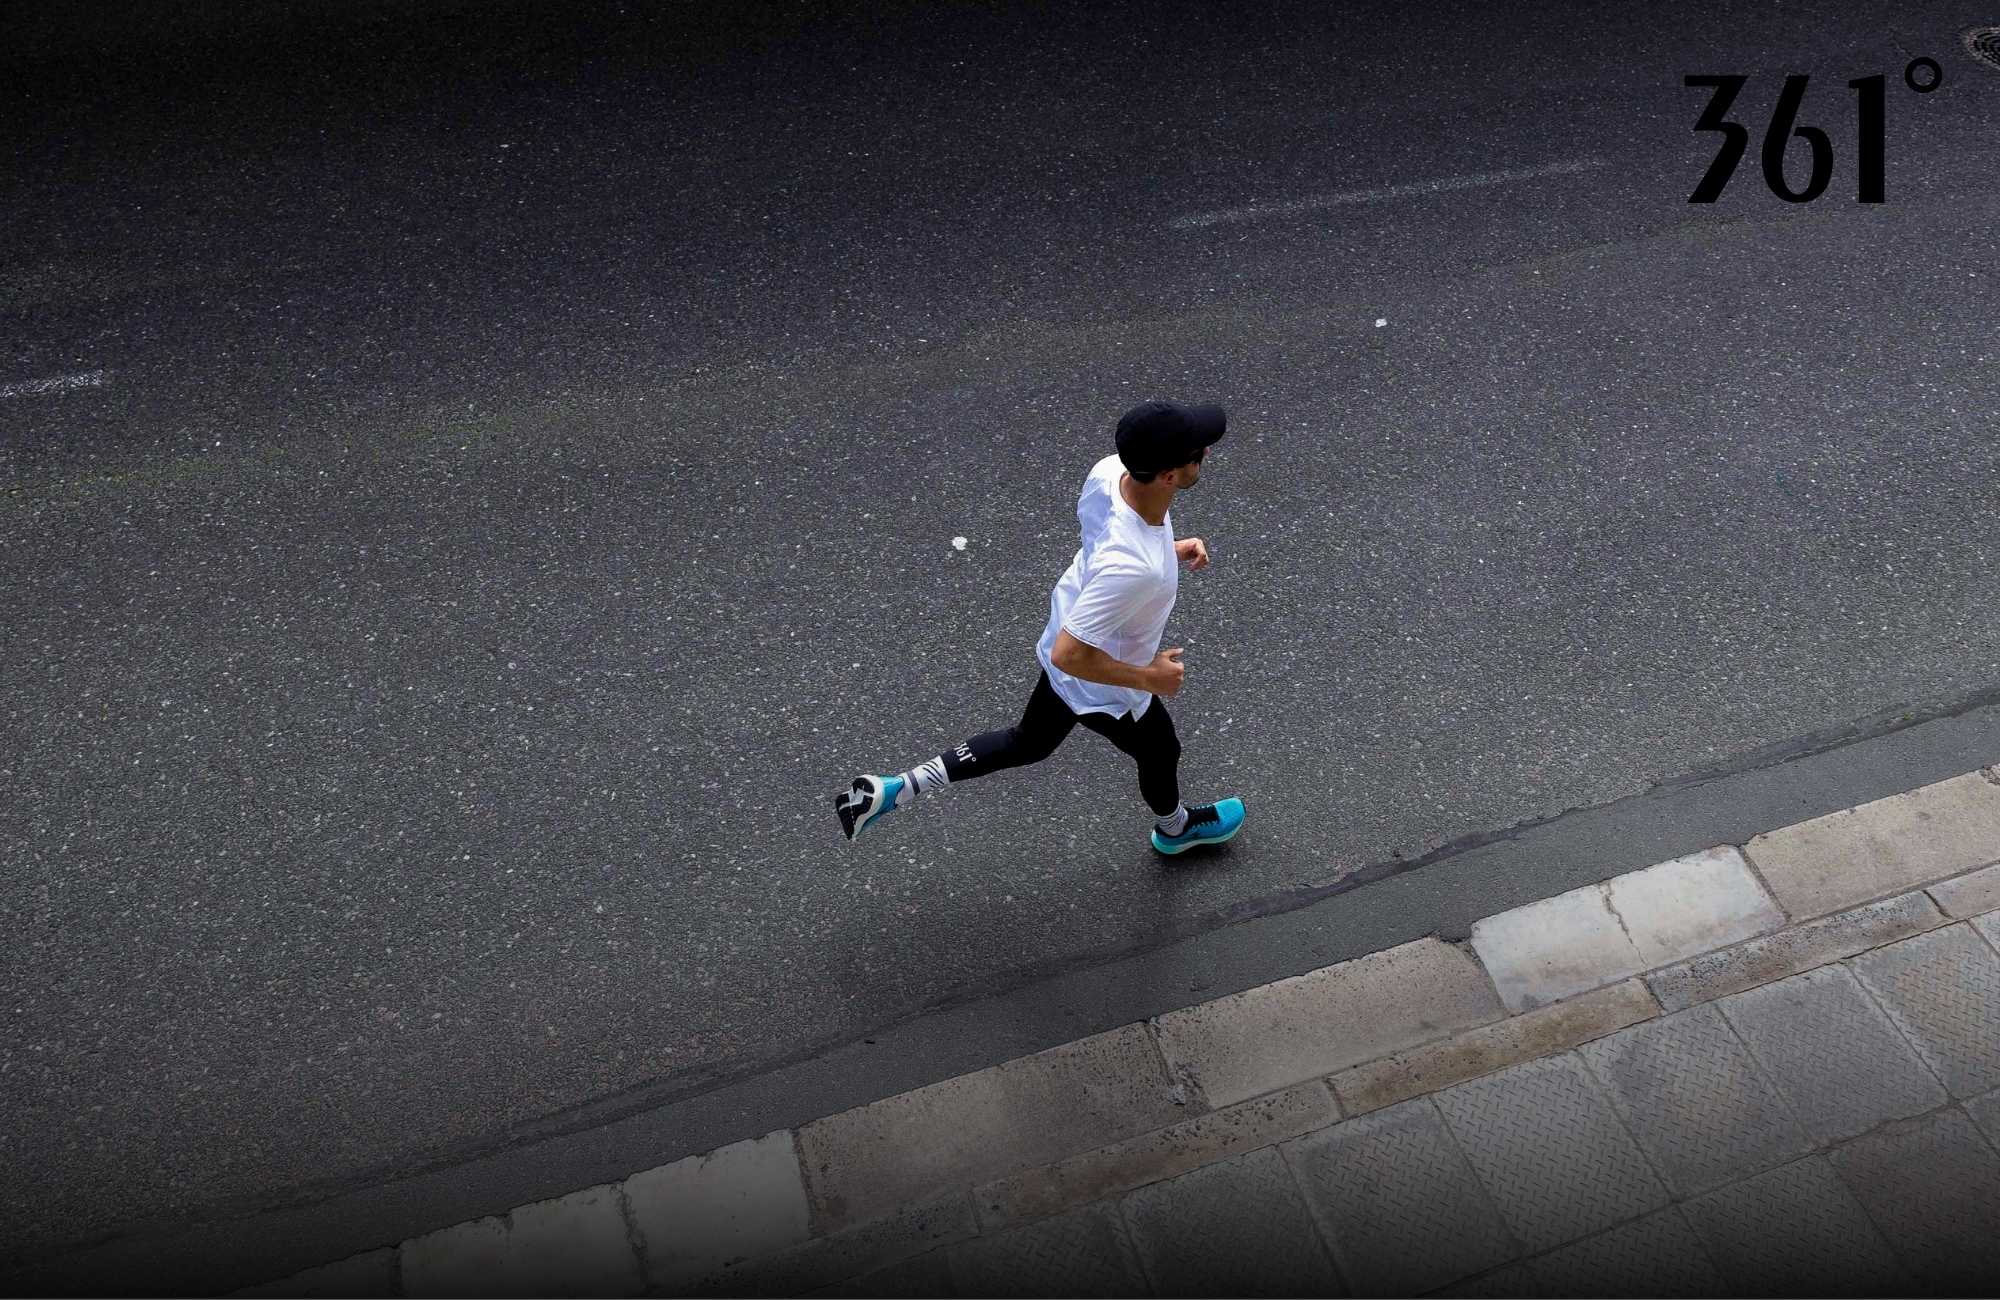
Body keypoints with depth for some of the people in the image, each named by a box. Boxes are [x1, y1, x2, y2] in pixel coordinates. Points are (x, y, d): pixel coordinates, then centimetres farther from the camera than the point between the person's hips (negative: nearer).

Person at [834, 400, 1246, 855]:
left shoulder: (1110, 469, -23)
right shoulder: (1132, 568, -46)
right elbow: (1071, 656, -38)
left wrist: (1168, 548, -1)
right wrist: (1150, 677, -24)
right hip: (1107, 693, -6)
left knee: (1029, 743, 30)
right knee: (1161, 754, 27)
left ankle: (893, 788, 29)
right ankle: (1176, 828, 63)